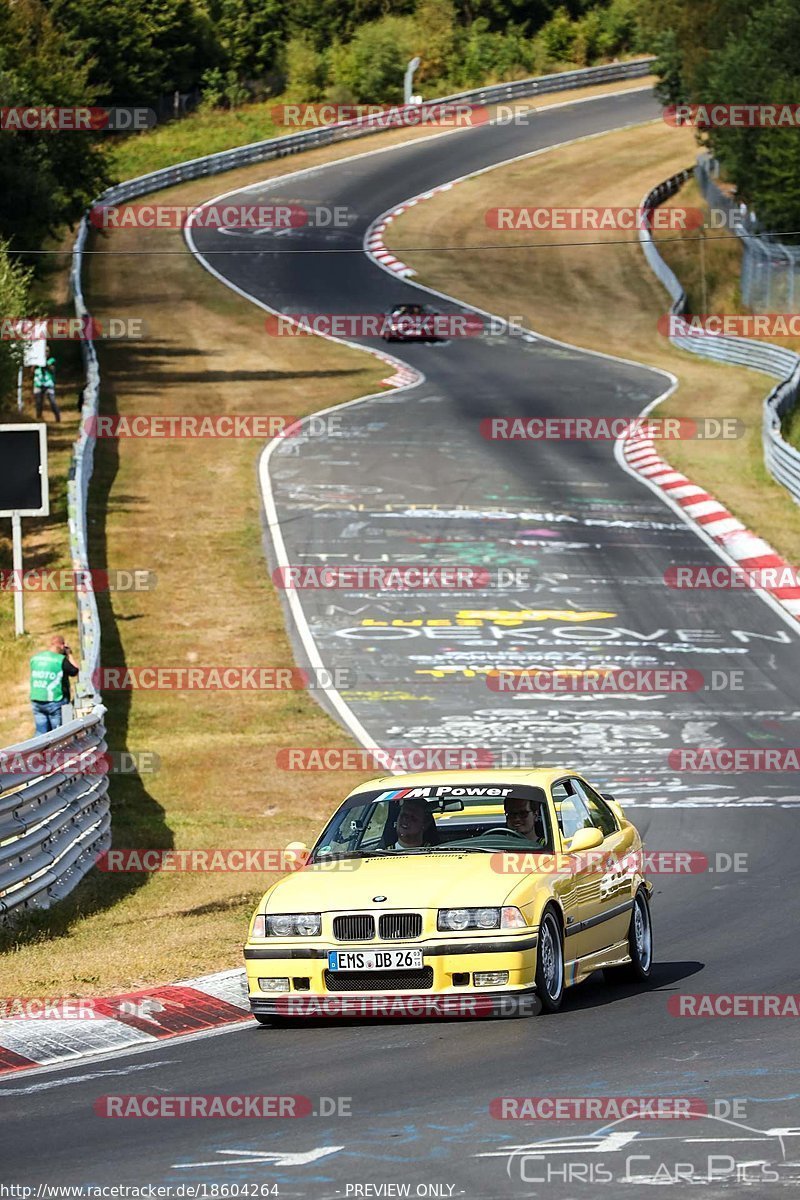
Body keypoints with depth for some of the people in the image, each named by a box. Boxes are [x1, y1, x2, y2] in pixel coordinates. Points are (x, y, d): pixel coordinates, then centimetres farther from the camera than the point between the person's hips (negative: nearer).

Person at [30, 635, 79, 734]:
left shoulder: (35, 658, 5)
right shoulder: (61, 660, -13)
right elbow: (74, 671, -1)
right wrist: (69, 654, 9)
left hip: (36, 700, 5)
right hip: (55, 702, -5)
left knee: (41, 732, 10)